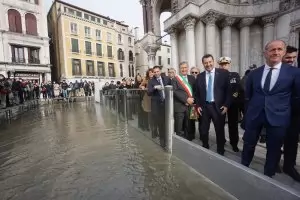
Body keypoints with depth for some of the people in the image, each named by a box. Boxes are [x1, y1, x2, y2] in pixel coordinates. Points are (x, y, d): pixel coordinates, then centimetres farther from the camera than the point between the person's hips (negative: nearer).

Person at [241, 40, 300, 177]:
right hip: (254, 115, 2)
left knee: (274, 149, 13)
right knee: (248, 144, 15)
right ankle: (243, 168, 38)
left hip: (278, 117, -1)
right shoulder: (254, 73, 3)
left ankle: (268, 175, 36)